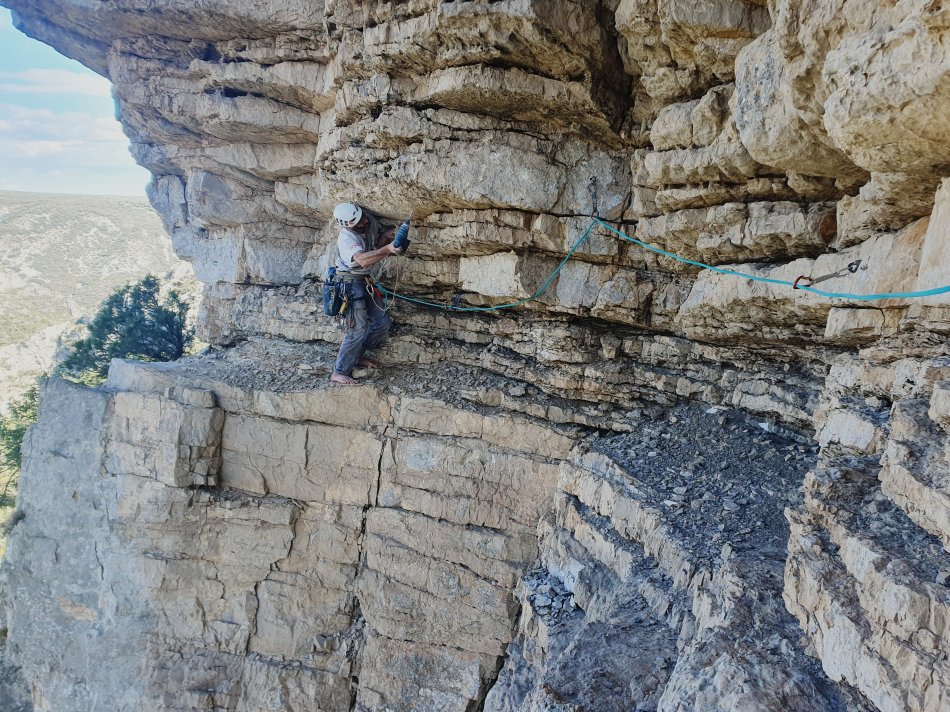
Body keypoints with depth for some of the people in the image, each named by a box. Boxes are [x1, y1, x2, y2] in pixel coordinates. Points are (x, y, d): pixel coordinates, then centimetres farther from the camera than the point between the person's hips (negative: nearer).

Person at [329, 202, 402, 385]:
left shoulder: (370, 222, 0)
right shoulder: (347, 237, -24)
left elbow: (375, 246, 11)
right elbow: (363, 260, -40)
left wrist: (385, 236, -11)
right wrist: (387, 249, -48)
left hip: (364, 282, 9)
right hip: (350, 283, -9)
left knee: (382, 323, 7)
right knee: (357, 330, -11)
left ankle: (358, 356, 23)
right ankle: (339, 372, -2)